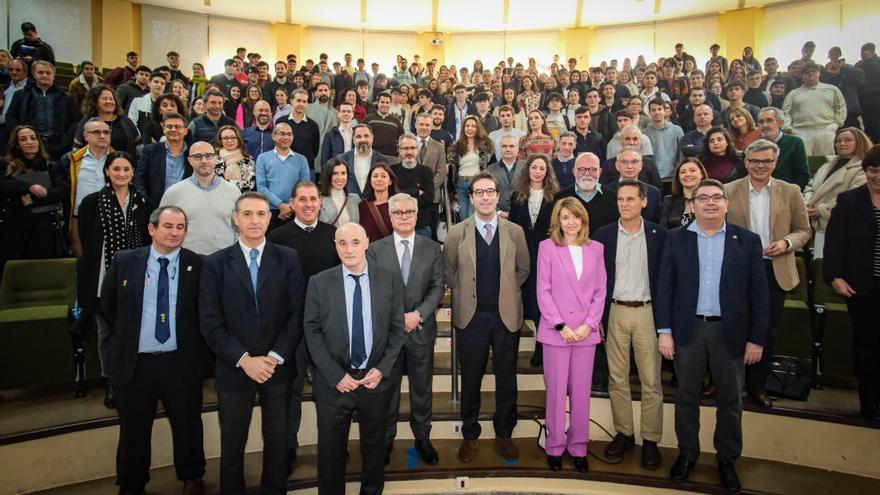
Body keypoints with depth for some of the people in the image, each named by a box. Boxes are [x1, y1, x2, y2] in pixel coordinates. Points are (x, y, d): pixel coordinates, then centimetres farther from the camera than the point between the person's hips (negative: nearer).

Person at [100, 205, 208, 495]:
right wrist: (125, 337, 9)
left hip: (182, 362, -1)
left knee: (187, 426, 14)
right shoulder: (124, 261, -1)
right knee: (133, 430, 15)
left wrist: (194, 342, 0)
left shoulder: (198, 265, -6)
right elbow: (107, 305, 11)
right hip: (134, 363, 1)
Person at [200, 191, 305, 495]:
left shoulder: (288, 259, -2)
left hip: (278, 367, 1)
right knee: (232, 446, 14)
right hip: (234, 369, 0)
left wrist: (275, 357, -13)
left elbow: (297, 314, -4)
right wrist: (244, 360, -14)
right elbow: (210, 323, -7)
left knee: (278, 443, 14)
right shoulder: (216, 263, -3)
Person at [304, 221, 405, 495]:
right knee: (331, 450, 13)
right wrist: (336, 375, -11)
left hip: (376, 379, 1)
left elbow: (397, 327, 1)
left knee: (374, 446, 18)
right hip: (334, 382, -1)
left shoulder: (389, 280, -2)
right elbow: (312, 331, -5)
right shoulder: (319, 283, -5)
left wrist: (382, 369, -8)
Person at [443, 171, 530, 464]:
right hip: (471, 316, -1)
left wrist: (507, 291, 6)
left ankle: (504, 434, 29)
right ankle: (470, 435, 27)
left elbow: (523, 269, 11)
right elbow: (448, 271, 7)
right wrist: (464, 294, 4)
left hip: (506, 315, 1)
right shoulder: (457, 233, -2)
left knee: (506, 379, 10)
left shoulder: (515, 232, 1)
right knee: (471, 379, 9)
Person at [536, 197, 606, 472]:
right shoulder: (547, 247, 0)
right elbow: (543, 291, -4)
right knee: (556, 391, 4)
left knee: (581, 392, 7)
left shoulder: (595, 249, 8)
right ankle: (555, 447, 18)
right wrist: (561, 326, -10)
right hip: (556, 331, -2)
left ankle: (579, 447, 21)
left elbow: (600, 291, 6)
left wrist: (588, 324, -5)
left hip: (586, 331, 2)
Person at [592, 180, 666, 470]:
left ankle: (650, 439, 15)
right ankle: (623, 433, 21)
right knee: (617, 378, 8)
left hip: (648, 312, -1)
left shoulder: (659, 235, 0)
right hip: (615, 312, 1)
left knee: (651, 380, 4)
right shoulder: (603, 235, 2)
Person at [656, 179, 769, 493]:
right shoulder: (676, 239, 2)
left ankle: (727, 459, 29)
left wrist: (756, 338, -4)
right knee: (686, 397, 12)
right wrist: (664, 331, -6)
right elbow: (665, 287, 0)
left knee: (730, 401, 12)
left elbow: (758, 293, 0)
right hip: (687, 330, 0)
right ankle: (687, 453, 29)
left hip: (731, 332, 0)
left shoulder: (747, 240, 1)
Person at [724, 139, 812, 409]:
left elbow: (804, 229, 7)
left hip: (775, 271, 2)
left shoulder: (790, 192, 4)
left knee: (766, 332, 9)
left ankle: (757, 385, 25)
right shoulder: (728, 191, -1)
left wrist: (787, 243, -11)